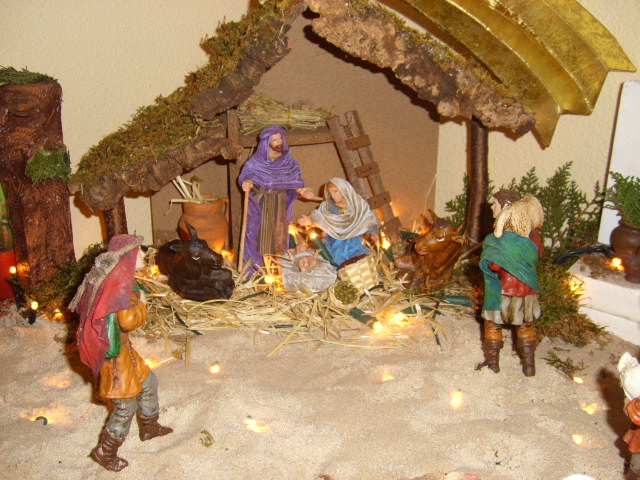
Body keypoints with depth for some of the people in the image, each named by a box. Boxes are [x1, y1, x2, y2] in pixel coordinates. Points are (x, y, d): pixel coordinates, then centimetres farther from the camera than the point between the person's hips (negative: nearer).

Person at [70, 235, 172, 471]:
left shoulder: (111, 274, 6)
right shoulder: (120, 281, -24)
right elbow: (128, 321, -28)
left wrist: (135, 298, 8)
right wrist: (142, 304, -11)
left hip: (120, 345, 10)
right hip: (114, 351, -10)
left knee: (147, 381, 25)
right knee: (126, 405, 4)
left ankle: (149, 427, 43)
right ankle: (105, 452, 21)